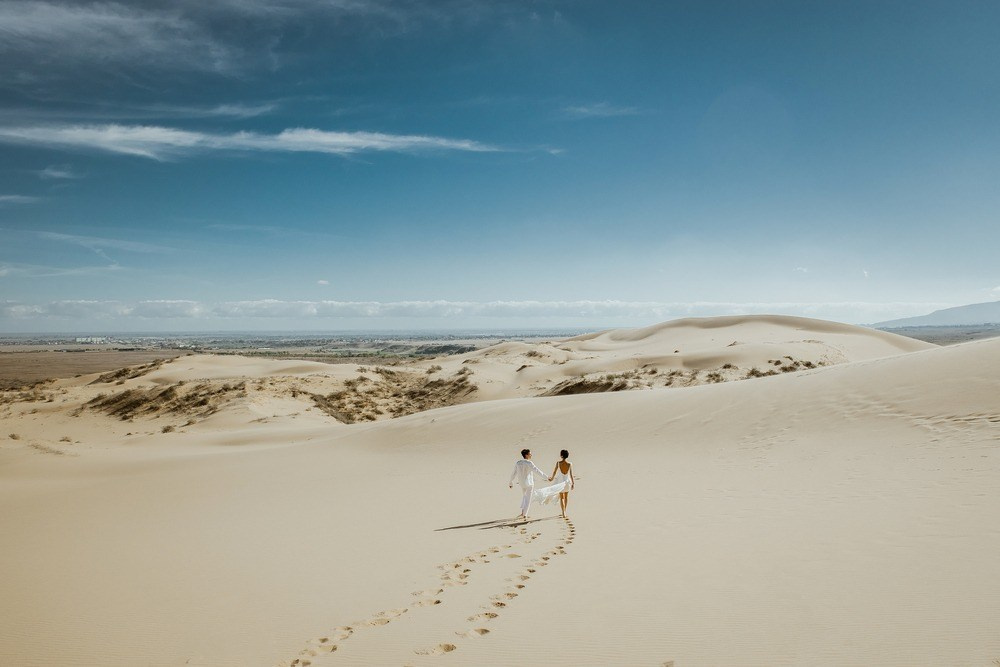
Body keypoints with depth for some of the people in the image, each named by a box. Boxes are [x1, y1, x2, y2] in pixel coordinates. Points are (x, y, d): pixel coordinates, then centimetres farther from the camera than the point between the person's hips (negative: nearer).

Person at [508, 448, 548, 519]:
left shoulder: (518, 463, -1)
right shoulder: (529, 463, -18)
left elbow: (513, 473, 6)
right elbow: (537, 471, -19)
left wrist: (511, 483, 18)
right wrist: (546, 477, -12)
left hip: (521, 483, 6)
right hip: (529, 483, -6)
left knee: (525, 496, 25)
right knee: (528, 498, 6)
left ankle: (522, 512, 17)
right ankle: (524, 514, 7)